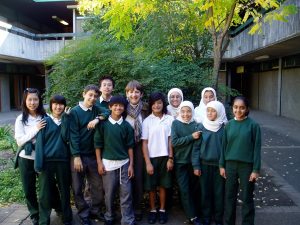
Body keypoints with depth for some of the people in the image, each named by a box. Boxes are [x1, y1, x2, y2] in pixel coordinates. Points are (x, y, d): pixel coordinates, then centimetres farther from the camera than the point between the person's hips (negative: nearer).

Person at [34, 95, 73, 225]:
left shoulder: (66, 121, 8)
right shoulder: (45, 121, 2)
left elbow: (66, 138, -10)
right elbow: (39, 142, -5)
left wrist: (64, 118, -11)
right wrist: (38, 163, -12)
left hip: (63, 160, 2)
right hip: (47, 160, -2)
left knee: (65, 191, 12)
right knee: (45, 193, 4)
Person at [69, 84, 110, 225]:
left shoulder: (96, 110, 7)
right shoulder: (75, 112, -7)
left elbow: (107, 112, -10)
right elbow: (73, 135, -11)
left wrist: (97, 119, -26)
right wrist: (76, 156, -15)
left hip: (93, 155, 4)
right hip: (78, 155, -4)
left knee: (98, 186, 10)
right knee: (78, 188, 7)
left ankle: (96, 211, 28)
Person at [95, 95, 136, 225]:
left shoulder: (127, 125, 3)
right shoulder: (103, 124, -2)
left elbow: (130, 146, 4)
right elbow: (98, 144, 0)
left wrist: (131, 164, 0)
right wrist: (99, 162, -5)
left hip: (124, 163, 1)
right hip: (108, 163, -1)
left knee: (126, 193, 2)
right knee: (109, 193, 9)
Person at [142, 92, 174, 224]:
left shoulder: (169, 119, -1)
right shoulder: (147, 121, -3)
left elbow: (170, 140, 2)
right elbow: (144, 143, -3)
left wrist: (170, 158, -2)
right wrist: (147, 162, -8)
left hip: (165, 157, 1)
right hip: (152, 158, 0)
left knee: (163, 185, 10)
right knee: (151, 186, 7)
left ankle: (162, 210, 24)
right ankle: (152, 210, 24)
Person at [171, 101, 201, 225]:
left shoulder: (195, 124, 1)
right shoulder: (175, 123, -4)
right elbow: (174, 142, -14)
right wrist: (191, 137, -18)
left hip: (193, 161, 2)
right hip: (180, 162, -2)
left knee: (191, 189, 10)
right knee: (184, 190, -1)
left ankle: (190, 211, 27)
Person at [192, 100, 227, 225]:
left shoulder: (224, 127, -3)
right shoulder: (202, 127, -2)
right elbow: (196, 147, 0)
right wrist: (196, 166, -5)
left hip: (219, 164, 0)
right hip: (205, 164, 1)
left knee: (219, 192, 7)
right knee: (205, 192, 9)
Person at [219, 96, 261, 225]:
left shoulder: (253, 125, -8)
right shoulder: (229, 125, 2)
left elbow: (257, 148, -7)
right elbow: (224, 146, 7)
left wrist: (256, 169, -9)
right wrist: (222, 165, 5)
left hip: (247, 166, -3)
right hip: (230, 164, 3)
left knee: (246, 198, 8)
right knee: (229, 196, 12)